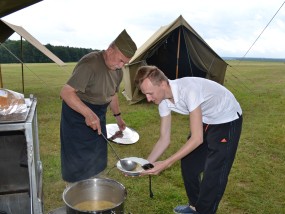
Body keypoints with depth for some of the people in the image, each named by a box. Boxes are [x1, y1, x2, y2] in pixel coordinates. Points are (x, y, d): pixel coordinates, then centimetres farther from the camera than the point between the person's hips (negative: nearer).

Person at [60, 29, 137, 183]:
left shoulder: (118, 71, -1)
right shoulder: (90, 64, -28)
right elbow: (66, 92, -33)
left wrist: (117, 116, 18)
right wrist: (88, 114, -43)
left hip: (97, 115, 8)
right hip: (77, 112, -8)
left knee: (95, 156, 17)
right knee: (78, 159, 2)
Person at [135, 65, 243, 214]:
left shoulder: (188, 89, -38)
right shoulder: (163, 100, -13)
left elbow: (197, 139, -35)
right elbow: (164, 139, -7)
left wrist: (166, 163, -34)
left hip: (228, 120, -7)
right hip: (206, 120, 7)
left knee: (214, 173, -8)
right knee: (188, 162, 10)